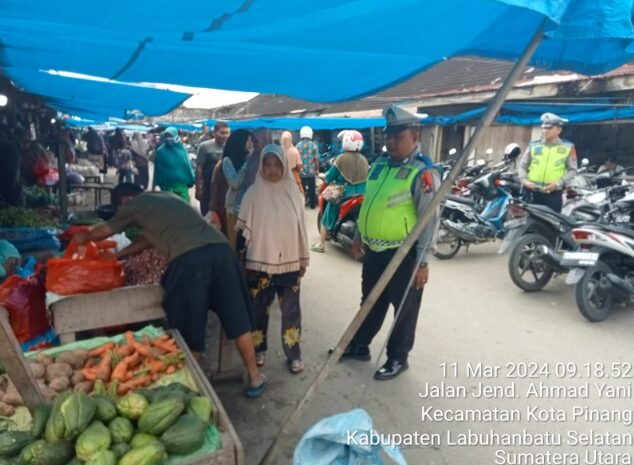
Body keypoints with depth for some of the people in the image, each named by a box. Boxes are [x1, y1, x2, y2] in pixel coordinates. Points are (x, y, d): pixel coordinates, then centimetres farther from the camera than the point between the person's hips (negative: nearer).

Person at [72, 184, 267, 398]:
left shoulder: (135, 205, 17)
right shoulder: (168, 196, 35)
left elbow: (103, 232, 34)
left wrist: (83, 238, 55)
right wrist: (116, 256, 50)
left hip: (189, 258, -6)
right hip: (219, 249, 7)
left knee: (190, 327, 8)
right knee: (237, 317, 14)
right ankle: (255, 377, 24)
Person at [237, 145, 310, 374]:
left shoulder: (293, 191, 1)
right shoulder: (254, 193, -6)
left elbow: (300, 227, 6)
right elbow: (243, 228, -2)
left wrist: (304, 259, 8)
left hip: (289, 262, 2)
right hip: (260, 261, -1)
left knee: (291, 310, 8)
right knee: (259, 308, 12)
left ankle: (293, 353, 22)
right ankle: (258, 350, 30)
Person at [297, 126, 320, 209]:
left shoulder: (298, 145, -3)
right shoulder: (314, 145, -4)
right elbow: (317, 159, -5)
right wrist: (317, 169, 6)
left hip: (301, 171, 0)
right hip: (311, 171, 0)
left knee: (301, 188, 9)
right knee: (312, 188, 7)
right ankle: (312, 204, 12)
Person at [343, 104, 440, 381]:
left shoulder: (423, 172, -16)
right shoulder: (380, 163, 7)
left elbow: (430, 220, -17)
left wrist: (422, 262, -18)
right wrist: (359, 236, 18)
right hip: (375, 250, 7)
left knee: (404, 308, 10)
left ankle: (398, 358, 27)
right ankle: (359, 346, 38)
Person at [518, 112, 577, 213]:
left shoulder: (568, 147, 7)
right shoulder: (533, 146, 10)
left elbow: (572, 170, 5)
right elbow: (522, 166, 11)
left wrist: (558, 183, -11)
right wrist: (524, 180, -9)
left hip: (554, 194, -1)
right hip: (532, 192, 1)